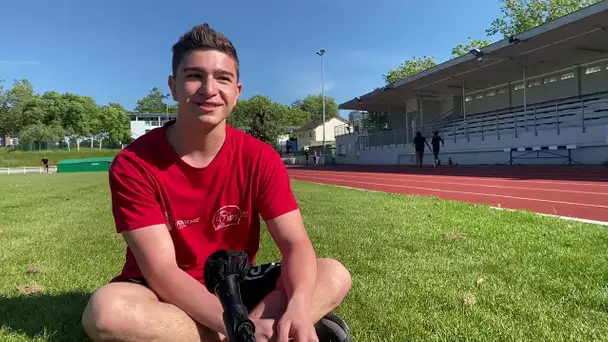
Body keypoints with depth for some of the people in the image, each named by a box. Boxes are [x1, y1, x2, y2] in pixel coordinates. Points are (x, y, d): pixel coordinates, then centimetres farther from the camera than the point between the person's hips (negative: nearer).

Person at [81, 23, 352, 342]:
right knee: (106, 310, -36)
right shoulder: (132, 165, -17)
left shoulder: (260, 158, -11)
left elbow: (296, 245, -15)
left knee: (334, 275, -15)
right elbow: (160, 271, -23)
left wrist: (297, 309, -37)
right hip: (164, 295, -1)